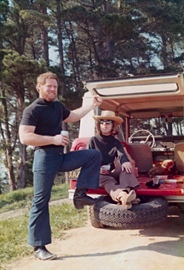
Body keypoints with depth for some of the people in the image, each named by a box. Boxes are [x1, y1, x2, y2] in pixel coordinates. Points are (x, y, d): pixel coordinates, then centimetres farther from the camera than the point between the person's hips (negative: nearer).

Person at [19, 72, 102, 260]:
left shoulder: (58, 106, 14)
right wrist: (53, 139, -21)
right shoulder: (32, 110, -11)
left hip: (61, 156, 8)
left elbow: (72, 116, 34)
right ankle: (38, 246, 3)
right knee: (41, 201, -5)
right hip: (44, 157, -8)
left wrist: (92, 105, 27)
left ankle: (80, 194, 1)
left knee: (94, 155, 3)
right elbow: (24, 137, -20)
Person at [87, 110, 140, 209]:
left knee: (125, 167, -28)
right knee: (106, 179, -38)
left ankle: (127, 192, -57)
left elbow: (121, 154, -10)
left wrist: (125, 162, -36)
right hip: (97, 174, -3)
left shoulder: (116, 142, 12)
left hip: (112, 172, 3)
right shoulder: (93, 140, 5)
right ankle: (122, 196, -72)